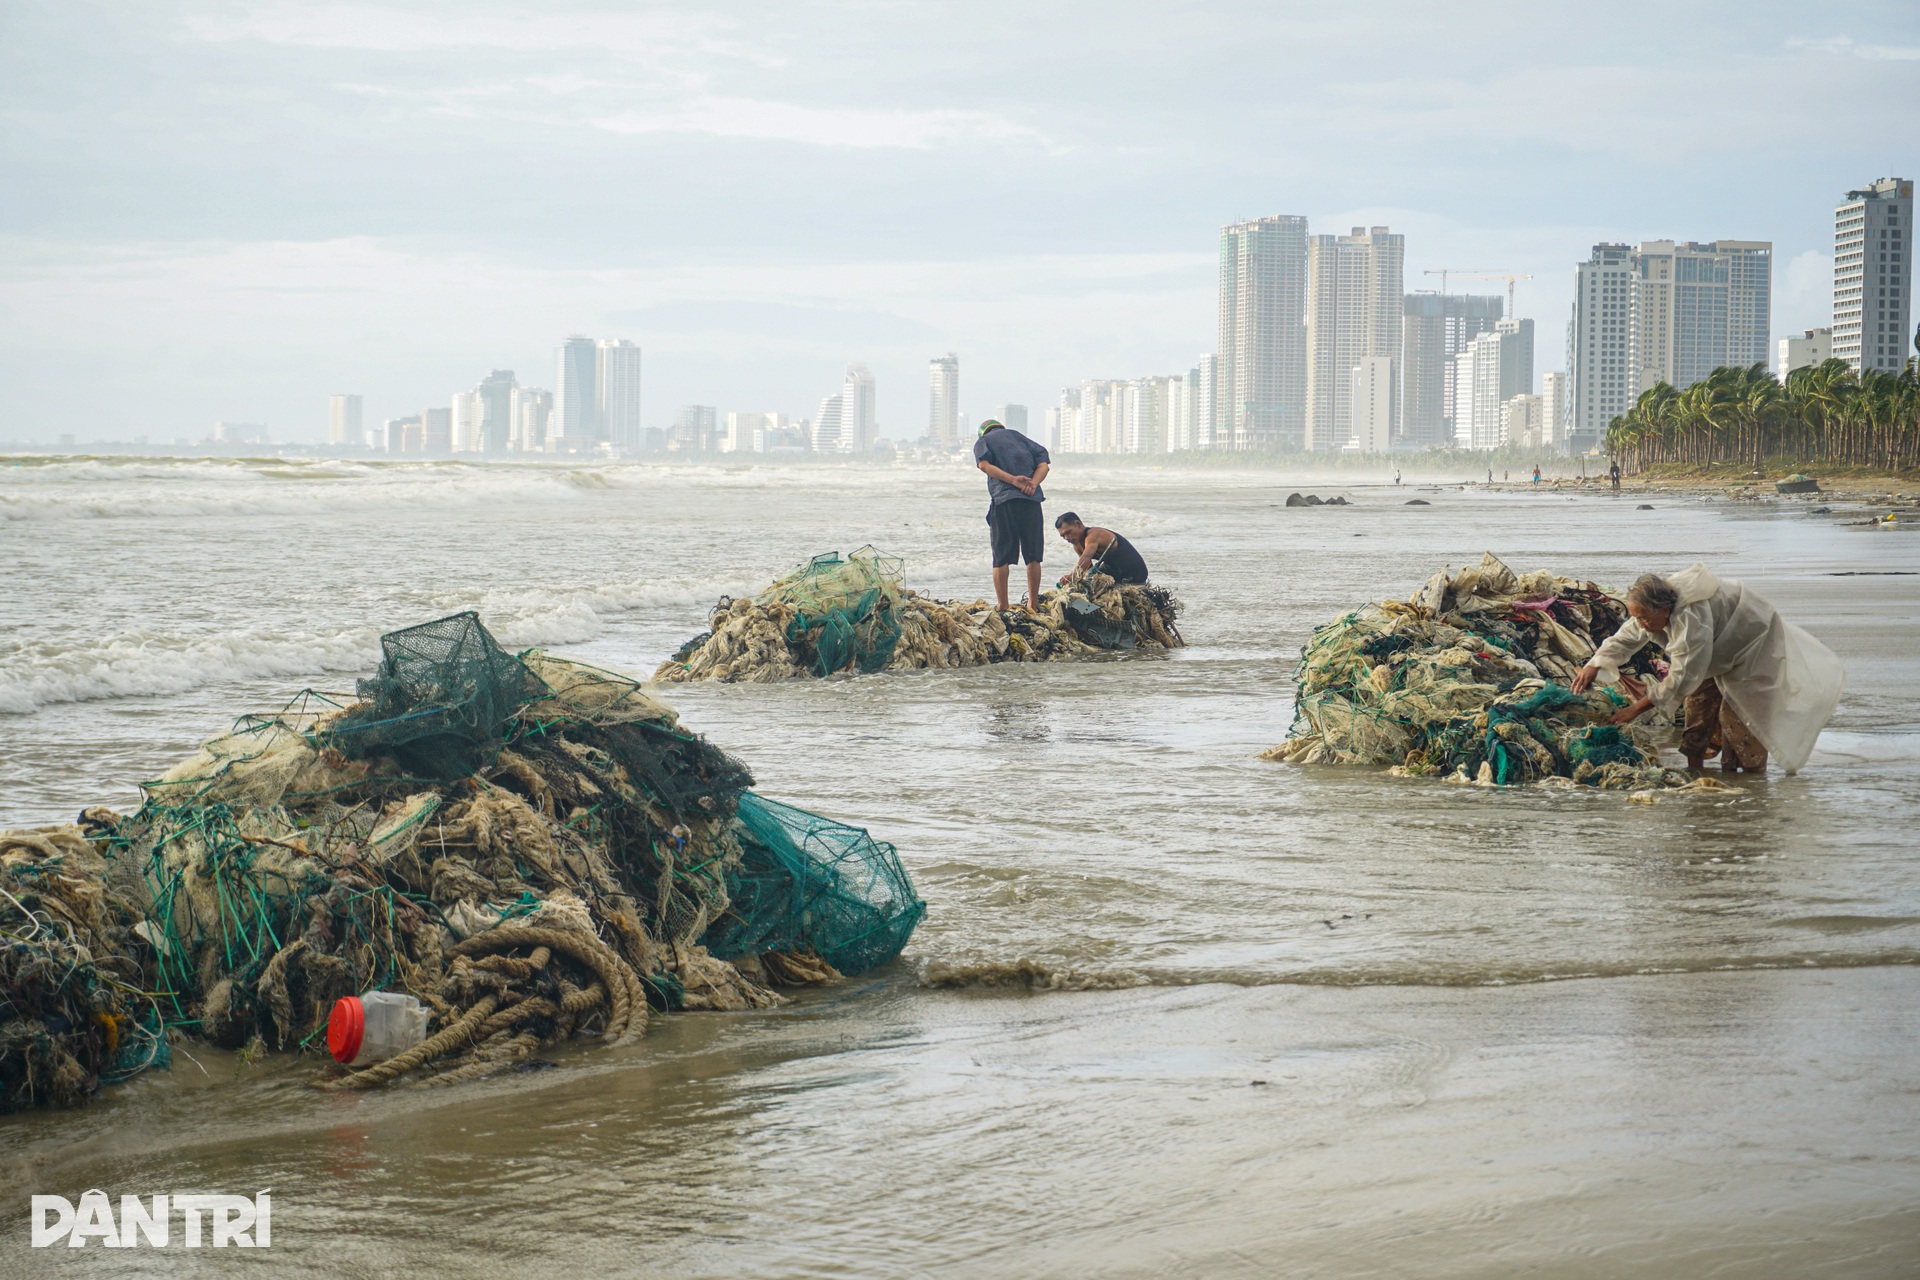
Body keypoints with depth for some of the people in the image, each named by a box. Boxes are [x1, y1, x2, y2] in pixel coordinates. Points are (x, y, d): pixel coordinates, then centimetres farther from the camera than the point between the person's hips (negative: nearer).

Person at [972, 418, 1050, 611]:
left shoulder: (983, 441, 17)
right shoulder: (1019, 437, 25)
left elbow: (985, 464, -7)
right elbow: (1043, 463, 10)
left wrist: (1013, 480, -11)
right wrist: (1032, 483, -5)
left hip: (1003, 500, -2)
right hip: (1032, 499, 2)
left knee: (1002, 558, 0)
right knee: (1033, 556, 9)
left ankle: (1003, 607, -3)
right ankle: (1033, 604, 12)